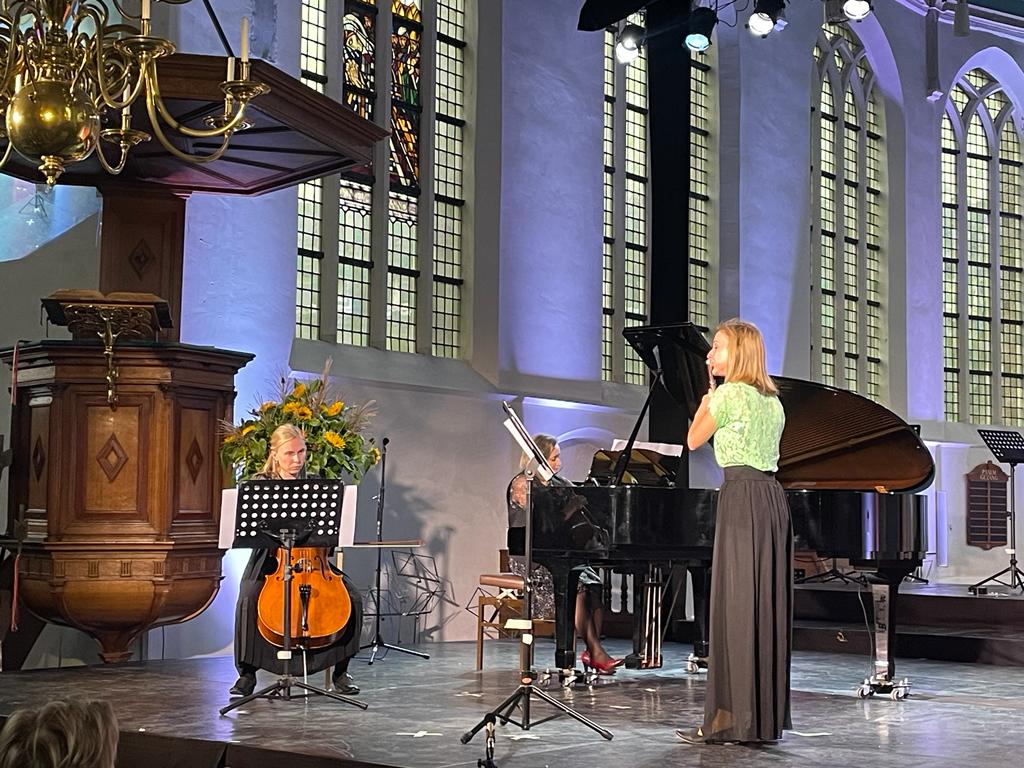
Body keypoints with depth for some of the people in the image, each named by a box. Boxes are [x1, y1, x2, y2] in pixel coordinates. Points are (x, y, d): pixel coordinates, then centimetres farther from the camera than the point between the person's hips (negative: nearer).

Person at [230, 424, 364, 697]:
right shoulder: (260, 484, 3)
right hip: (269, 559, -2)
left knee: (352, 596, -21)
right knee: (248, 597, -33)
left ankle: (340, 671, -5)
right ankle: (246, 674, -17)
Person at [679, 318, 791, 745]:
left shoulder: (729, 393, -8)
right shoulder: (773, 399, 18)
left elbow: (694, 440, 5)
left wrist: (708, 395, 13)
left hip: (741, 498, -9)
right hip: (773, 497, 9)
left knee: (735, 604, -7)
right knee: (768, 605, 9)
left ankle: (732, 716, -7)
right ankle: (768, 714, 12)